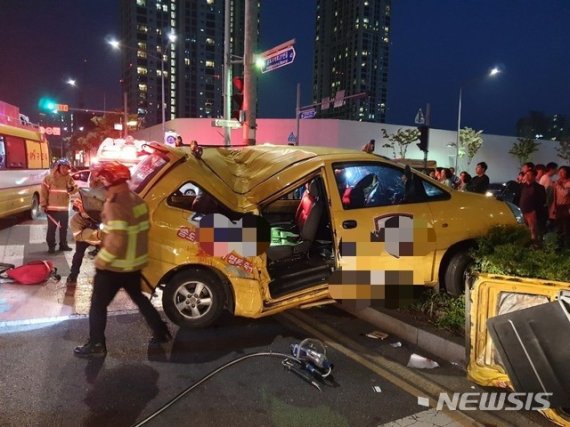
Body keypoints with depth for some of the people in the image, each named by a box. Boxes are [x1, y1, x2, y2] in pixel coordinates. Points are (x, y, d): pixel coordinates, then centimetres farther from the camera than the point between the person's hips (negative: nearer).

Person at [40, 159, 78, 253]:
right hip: (52, 208, -4)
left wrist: (72, 188, -18)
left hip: (64, 208, 4)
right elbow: (43, 192, -5)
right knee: (51, 228, 2)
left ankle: (63, 244, 24)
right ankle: (51, 246, 10)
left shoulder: (69, 178, 5)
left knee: (64, 228, 12)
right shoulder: (49, 178, -5)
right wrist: (43, 205, -8)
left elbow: (75, 189, 6)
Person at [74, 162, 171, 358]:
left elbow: (116, 241, -29)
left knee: (98, 304, 10)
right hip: (134, 263, 8)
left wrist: (101, 260, -15)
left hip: (114, 266, -8)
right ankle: (161, 332, 29)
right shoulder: (138, 200, 4)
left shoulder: (115, 205, -23)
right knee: (138, 298, 23)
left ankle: (96, 345, 20)